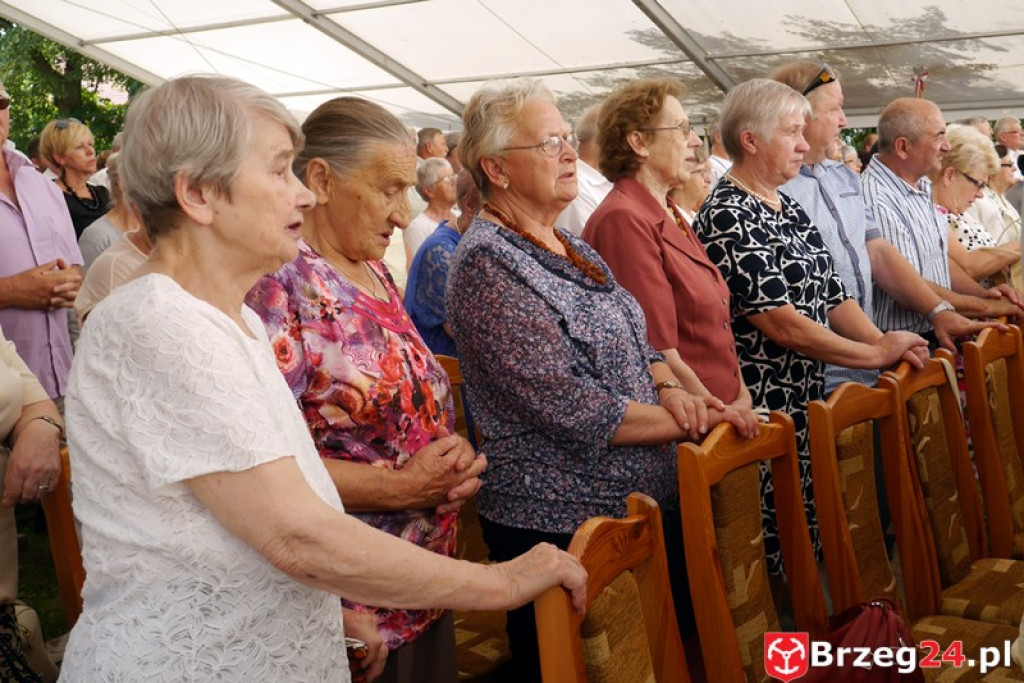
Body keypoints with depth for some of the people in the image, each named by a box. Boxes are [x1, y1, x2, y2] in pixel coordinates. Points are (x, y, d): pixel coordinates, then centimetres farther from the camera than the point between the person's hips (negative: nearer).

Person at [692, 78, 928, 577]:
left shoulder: (789, 210, 14)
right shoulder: (727, 219, -15)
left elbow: (831, 295, 15)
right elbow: (782, 325, -19)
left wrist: (882, 341, -2)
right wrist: (875, 354, -11)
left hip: (807, 404, 9)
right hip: (761, 411, -9)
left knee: (808, 537, 14)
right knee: (771, 547, -1)